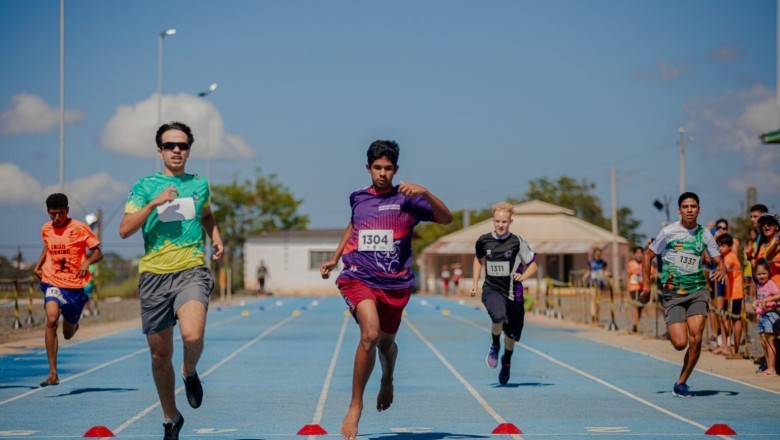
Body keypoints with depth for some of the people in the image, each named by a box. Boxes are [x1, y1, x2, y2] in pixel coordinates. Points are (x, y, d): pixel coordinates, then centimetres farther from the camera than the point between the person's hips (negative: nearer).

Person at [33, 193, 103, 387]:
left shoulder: (80, 228, -8)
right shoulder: (46, 229, 4)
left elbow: (98, 252, -5)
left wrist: (87, 262, -25)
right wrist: (38, 266, 13)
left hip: (76, 285, -1)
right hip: (53, 283, 1)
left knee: (68, 333, 10)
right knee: (51, 320, -26)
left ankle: (74, 324, 53)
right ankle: (53, 374, -25)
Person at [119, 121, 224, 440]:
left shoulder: (199, 185, 11)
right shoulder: (145, 186, 4)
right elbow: (125, 229, -5)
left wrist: (216, 238, 13)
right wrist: (154, 203, -16)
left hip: (192, 270, 0)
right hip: (154, 274, 0)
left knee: (193, 335, -27)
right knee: (160, 353, 7)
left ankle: (190, 372, 9)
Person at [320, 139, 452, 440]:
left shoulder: (406, 200, -1)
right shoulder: (357, 198, 9)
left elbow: (446, 218, -12)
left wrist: (425, 193, -26)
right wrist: (334, 258, 30)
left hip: (395, 283, 0)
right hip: (359, 277, 0)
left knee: (386, 342, 17)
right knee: (370, 334, -25)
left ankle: (387, 381, 54)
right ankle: (355, 405, -14)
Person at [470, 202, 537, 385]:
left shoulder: (518, 242, -5)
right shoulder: (483, 241, 0)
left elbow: (532, 265, 2)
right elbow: (478, 259, 21)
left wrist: (523, 276, -18)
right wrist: (475, 283, 14)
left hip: (513, 293, 1)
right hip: (492, 289, -1)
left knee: (511, 334, 12)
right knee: (498, 317, -33)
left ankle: (506, 362, 43)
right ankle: (495, 345, -2)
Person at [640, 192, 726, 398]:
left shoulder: (704, 234, 6)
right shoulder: (668, 232, -3)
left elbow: (718, 261, 11)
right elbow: (648, 256, 5)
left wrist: (721, 269, -13)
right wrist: (646, 286, -1)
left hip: (697, 291, 2)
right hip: (672, 294, -2)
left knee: (695, 340, -12)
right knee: (680, 343, -11)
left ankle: (681, 384, 5)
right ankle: (671, 331, 28)